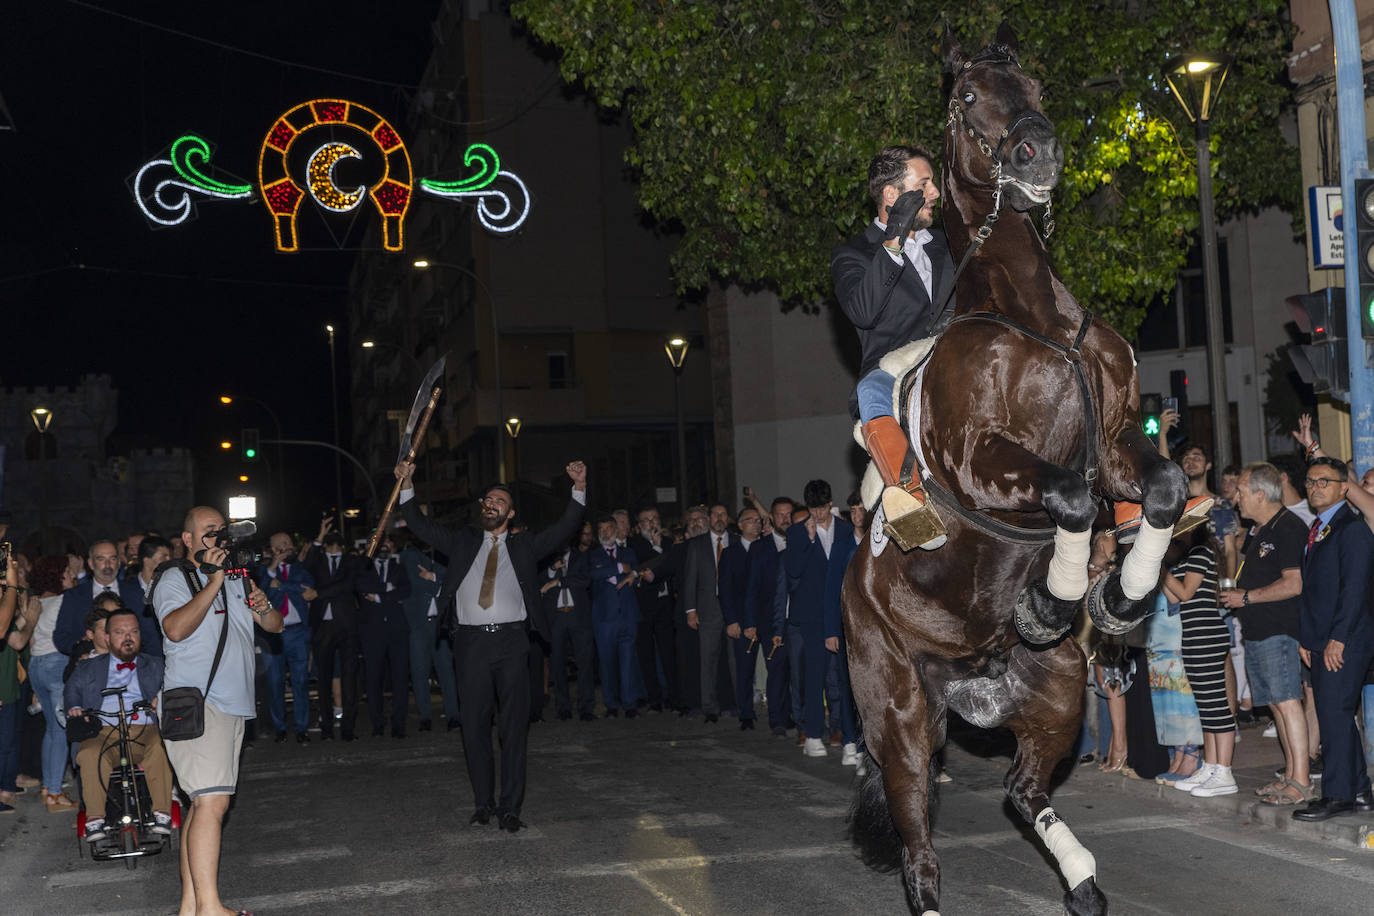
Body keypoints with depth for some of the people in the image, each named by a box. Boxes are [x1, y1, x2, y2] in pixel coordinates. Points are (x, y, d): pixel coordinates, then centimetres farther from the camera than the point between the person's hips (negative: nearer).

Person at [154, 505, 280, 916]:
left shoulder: (238, 579, 21)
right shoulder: (175, 579, -1)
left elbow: (275, 626, 20)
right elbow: (177, 628, -18)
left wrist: (262, 607, -2)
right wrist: (213, 582, -16)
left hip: (233, 707, 8)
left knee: (205, 803, 8)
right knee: (212, 802, -18)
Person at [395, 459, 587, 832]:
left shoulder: (524, 546, 14)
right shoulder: (463, 541, 17)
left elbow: (565, 528, 5)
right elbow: (421, 525, 12)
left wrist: (579, 488, -8)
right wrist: (406, 484, 1)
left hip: (511, 641, -1)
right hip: (471, 643, 1)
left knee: (514, 727, -1)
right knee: (474, 725, 3)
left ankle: (510, 808, 5)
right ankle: (483, 804, 15)